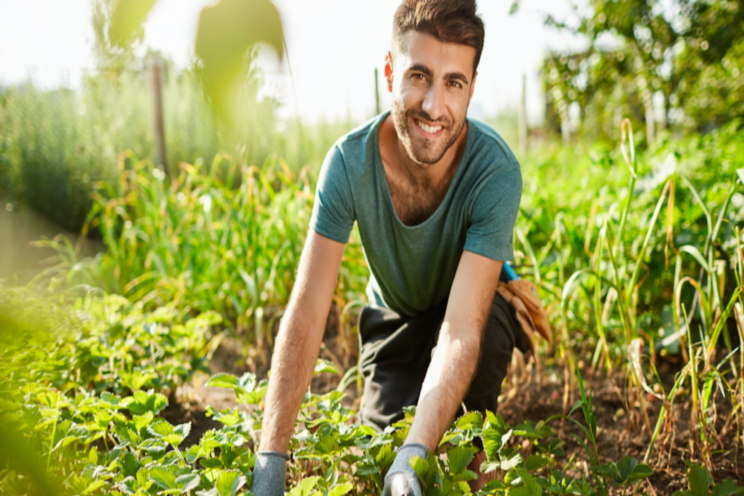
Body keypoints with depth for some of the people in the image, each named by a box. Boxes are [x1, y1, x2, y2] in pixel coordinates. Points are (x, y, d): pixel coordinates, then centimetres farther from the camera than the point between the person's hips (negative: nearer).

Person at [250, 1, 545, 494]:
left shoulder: (495, 171, -35)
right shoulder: (350, 161, -29)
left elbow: (463, 329, -41)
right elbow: (306, 313, -32)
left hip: (477, 303, -1)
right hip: (395, 314, 2)